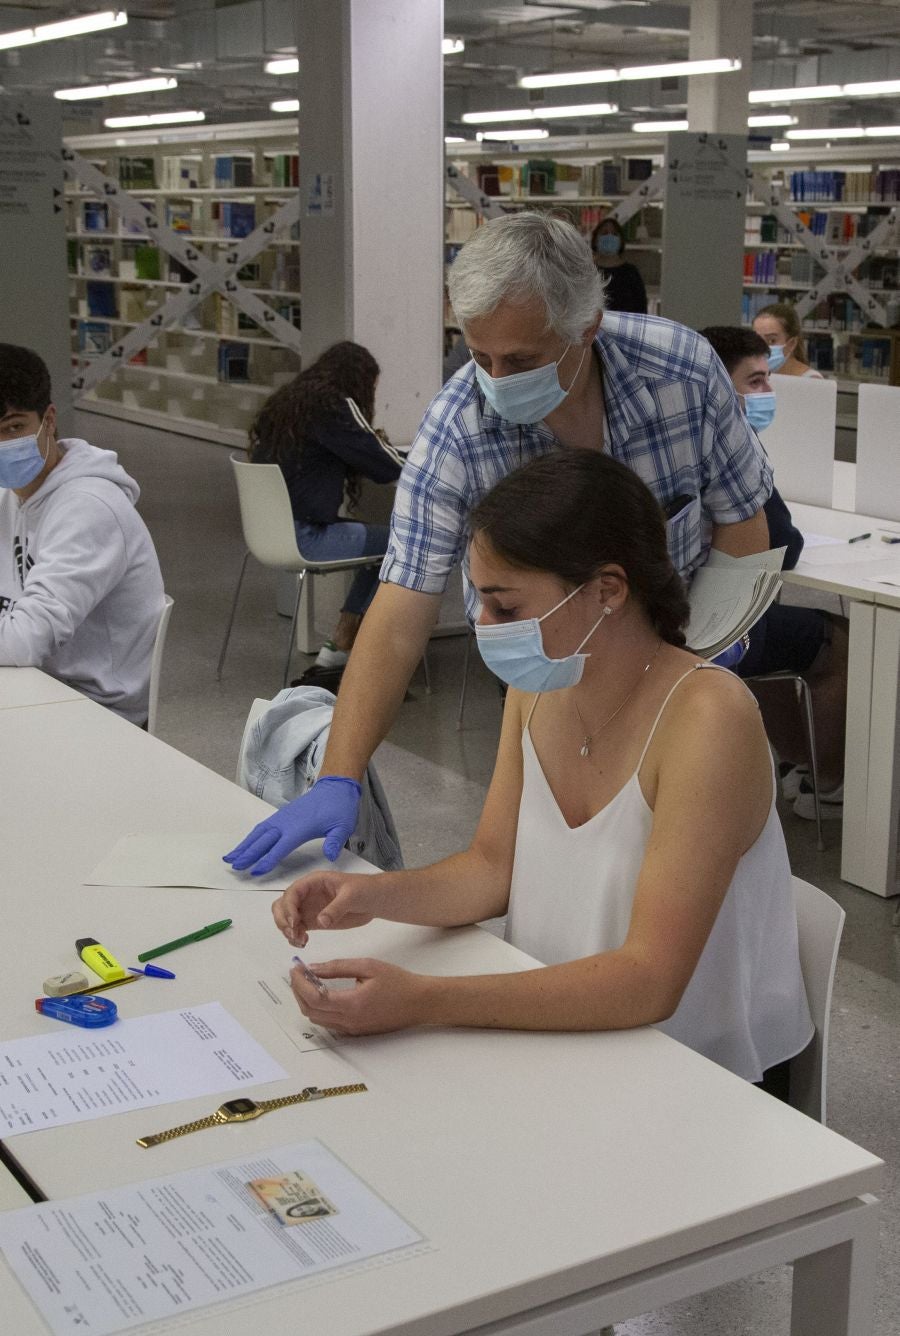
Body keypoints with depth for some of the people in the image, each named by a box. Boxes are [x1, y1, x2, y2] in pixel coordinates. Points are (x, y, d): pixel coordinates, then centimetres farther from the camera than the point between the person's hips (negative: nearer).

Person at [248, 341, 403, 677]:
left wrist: (372, 444, 19)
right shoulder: (334, 406, -11)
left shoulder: (283, 402, 13)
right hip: (304, 538, -9)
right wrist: (382, 443, 14)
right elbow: (390, 468, -9)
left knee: (377, 537, 19)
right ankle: (342, 645, 12)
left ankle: (342, 644, 17)